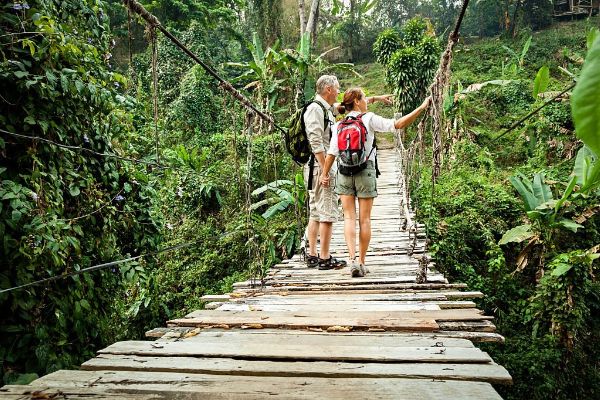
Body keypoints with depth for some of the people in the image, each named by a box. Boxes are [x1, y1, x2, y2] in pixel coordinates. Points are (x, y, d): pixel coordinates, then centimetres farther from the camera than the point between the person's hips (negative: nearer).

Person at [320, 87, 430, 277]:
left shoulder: (339, 125, 4)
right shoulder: (369, 119, -4)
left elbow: (332, 153, -1)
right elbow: (398, 124, -9)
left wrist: (324, 174, 6)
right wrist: (422, 107, -4)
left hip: (344, 173, 3)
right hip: (365, 172, -2)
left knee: (349, 217, 5)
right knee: (364, 219, 6)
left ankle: (352, 259, -10)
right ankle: (361, 262, 11)